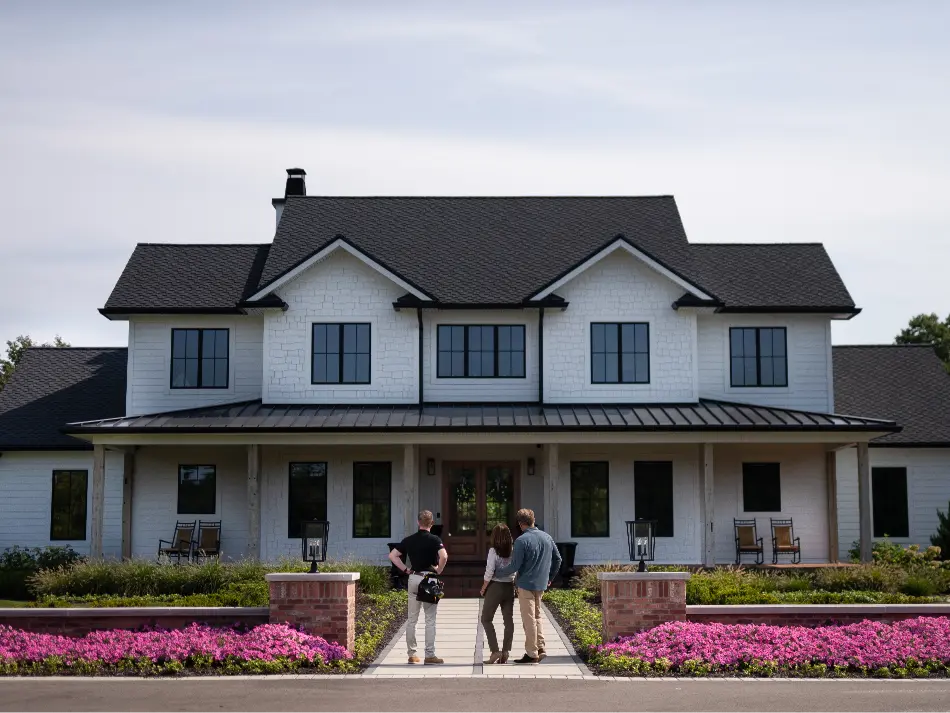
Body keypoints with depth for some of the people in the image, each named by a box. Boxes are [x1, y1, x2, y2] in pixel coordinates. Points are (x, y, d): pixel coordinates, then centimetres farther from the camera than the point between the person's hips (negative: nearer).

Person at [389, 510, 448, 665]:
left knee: (411, 619, 9)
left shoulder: (409, 540, 6)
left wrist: (405, 570, 8)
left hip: (413, 578, 4)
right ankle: (429, 655, -2)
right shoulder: (434, 540, -7)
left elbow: (392, 555, 6)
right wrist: (439, 571, -7)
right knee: (430, 620, -1)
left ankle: (412, 654, 11)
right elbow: (444, 556, -22)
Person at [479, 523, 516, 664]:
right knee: (508, 620, 9)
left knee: (486, 619, 7)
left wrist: (483, 588, -2)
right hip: (510, 587, 4)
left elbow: (489, 572, -14)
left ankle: (495, 651, -3)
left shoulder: (494, 551, -13)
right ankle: (505, 653, 7)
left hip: (495, 586, -4)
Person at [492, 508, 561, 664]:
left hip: (526, 584, -7)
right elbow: (557, 559, 14)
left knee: (529, 619, 0)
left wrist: (497, 572, -1)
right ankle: (540, 648, 16)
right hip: (541, 585, 7)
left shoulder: (522, 541, -16)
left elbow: (514, 566, -16)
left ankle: (532, 654, 4)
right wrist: (550, 577, 25)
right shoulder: (547, 537, 5)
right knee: (537, 616, 20)